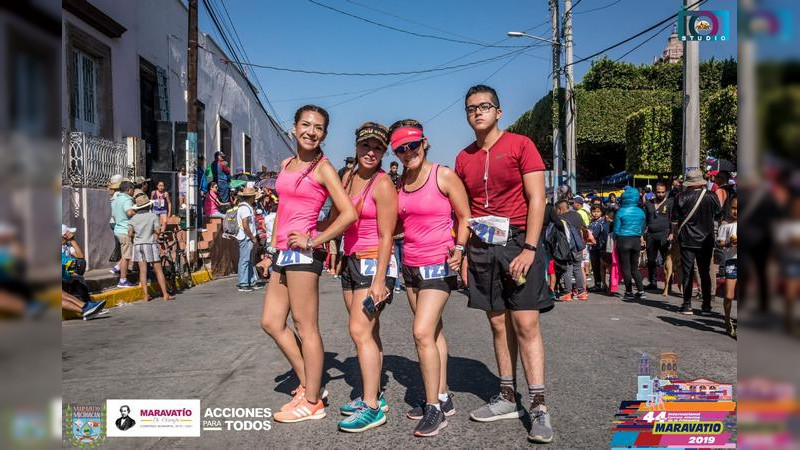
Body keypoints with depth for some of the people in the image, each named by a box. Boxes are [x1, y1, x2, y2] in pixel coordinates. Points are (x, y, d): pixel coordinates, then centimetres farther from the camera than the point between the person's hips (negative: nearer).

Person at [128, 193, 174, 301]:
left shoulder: (133, 218, 5)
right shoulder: (153, 216, -5)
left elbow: (130, 234, 0)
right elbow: (157, 231, -10)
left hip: (138, 245, 3)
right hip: (150, 244, -3)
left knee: (143, 271, 5)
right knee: (158, 270, 1)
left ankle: (146, 295, 4)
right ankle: (165, 294, 1)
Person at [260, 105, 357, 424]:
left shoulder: (323, 168, -7)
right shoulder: (286, 165, 15)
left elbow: (349, 213, -15)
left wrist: (314, 241, -13)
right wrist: (273, 245, 19)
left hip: (302, 252, -9)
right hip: (283, 251, 9)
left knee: (306, 328, -2)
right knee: (271, 322, 13)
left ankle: (312, 402, 11)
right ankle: (308, 384, 24)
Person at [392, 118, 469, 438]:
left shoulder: (444, 176, -10)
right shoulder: (400, 183, 7)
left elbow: (464, 217, -5)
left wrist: (459, 247, -18)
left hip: (439, 265, -6)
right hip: (411, 265, 7)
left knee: (422, 332, -14)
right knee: (433, 332, 13)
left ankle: (434, 408, -2)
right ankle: (443, 398, 23)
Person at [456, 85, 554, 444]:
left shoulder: (520, 145, -2)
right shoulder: (464, 159, 12)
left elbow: (537, 199, -8)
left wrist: (530, 248, -16)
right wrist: (463, 253, 5)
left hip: (518, 242, -5)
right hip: (481, 248, 5)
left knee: (526, 324, -7)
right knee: (499, 324, 9)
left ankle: (539, 408, -2)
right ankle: (508, 400, 17)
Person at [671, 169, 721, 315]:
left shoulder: (681, 197, -8)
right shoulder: (711, 196, -4)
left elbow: (674, 220, -2)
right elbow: (718, 214, 12)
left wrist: (674, 234, 9)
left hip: (687, 240, -1)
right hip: (706, 241, 2)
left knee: (687, 273, 4)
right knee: (705, 273, 10)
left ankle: (687, 305, 4)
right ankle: (706, 306, 12)